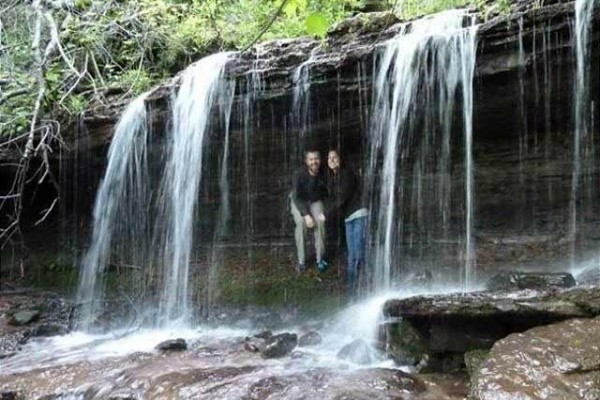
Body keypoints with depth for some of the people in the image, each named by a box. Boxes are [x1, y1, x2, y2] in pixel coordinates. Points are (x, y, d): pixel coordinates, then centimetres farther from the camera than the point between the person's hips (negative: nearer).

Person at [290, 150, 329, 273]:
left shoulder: (323, 174, -19)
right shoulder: (300, 174, -25)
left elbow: (326, 194, -8)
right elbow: (296, 197, -23)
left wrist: (324, 212, -21)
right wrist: (306, 215, -32)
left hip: (316, 201, 2)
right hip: (299, 202, -2)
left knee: (320, 221, -26)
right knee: (301, 222, -28)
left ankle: (320, 259, -15)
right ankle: (301, 261, -20)